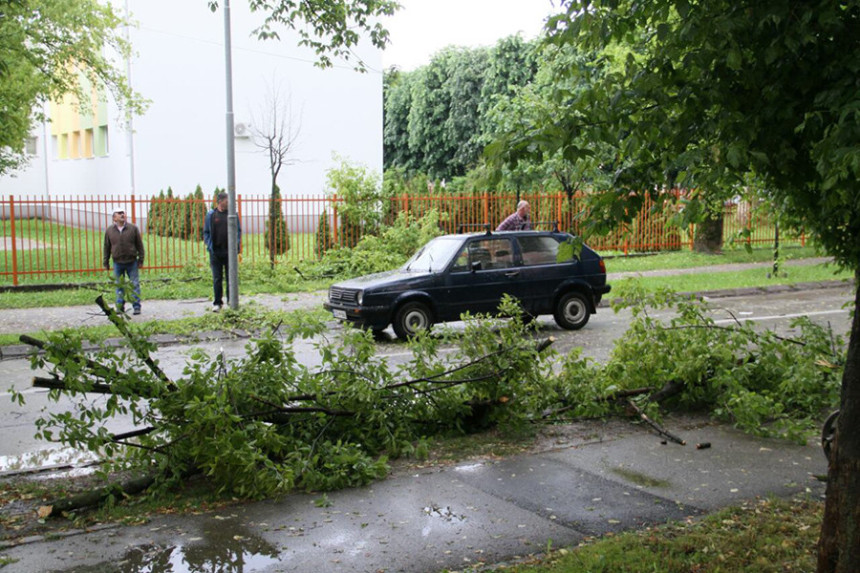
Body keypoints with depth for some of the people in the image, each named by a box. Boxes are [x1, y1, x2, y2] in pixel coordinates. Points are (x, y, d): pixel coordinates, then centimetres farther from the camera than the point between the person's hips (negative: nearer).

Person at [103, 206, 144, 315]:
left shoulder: (133, 228, -1)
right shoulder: (109, 231, 3)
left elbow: (139, 245, 2)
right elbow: (107, 247, 9)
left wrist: (141, 260, 0)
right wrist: (105, 262, 10)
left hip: (132, 262, -1)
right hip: (117, 263, 1)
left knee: (135, 285, 0)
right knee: (119, 285, 8)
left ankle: (136, 306, 7)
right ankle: (120, 307, 16)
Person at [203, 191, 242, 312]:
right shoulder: (211, 215, 4)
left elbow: (238, 231, 8)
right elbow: (206, 232, 8)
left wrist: (236, 246, -4)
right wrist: (210, 247, -3)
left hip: (230, 251, 0)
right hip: (216, 252, 0)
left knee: (230, 278, 4)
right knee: (217, 279, 2)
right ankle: (217, 303, 10)